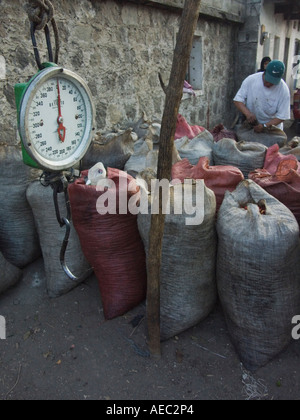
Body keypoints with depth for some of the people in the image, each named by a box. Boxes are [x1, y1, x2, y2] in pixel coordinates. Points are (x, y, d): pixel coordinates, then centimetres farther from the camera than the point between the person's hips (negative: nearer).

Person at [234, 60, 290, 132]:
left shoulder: (284, 89, -14)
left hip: (272, 128, -1)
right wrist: (247, 113, -28)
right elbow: (238, 100, -10)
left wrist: (264, 126, -27)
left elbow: (282, 116, -14)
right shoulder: (251, 80, -11)